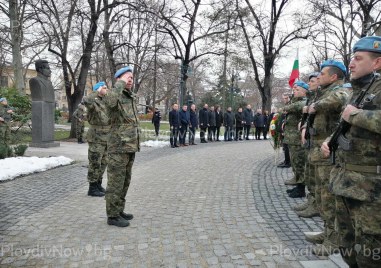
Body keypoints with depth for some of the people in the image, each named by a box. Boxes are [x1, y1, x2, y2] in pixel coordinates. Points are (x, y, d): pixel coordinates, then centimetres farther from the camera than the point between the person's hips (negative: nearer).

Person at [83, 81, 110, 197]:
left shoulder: (103, 102, 14)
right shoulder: (93, 102, -13)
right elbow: (86, 100, -39)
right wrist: (97, 92, -27)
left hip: (104, 138, 8)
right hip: (96, 138, -8)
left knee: (103, 163, 14)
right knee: (95, 163, -2)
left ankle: (98, 185, 25)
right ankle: (92, 188, 8)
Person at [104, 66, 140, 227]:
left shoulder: (132, 98, 15)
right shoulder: (115, 96, -10)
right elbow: (110, 101, -38)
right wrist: (120, 83, -24)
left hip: (130, 147, 9)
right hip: (119, 147, -9)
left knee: (125, 181, 15)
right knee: (116, 182, -1)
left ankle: (119, 210, 26)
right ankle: (112, 216, 8)